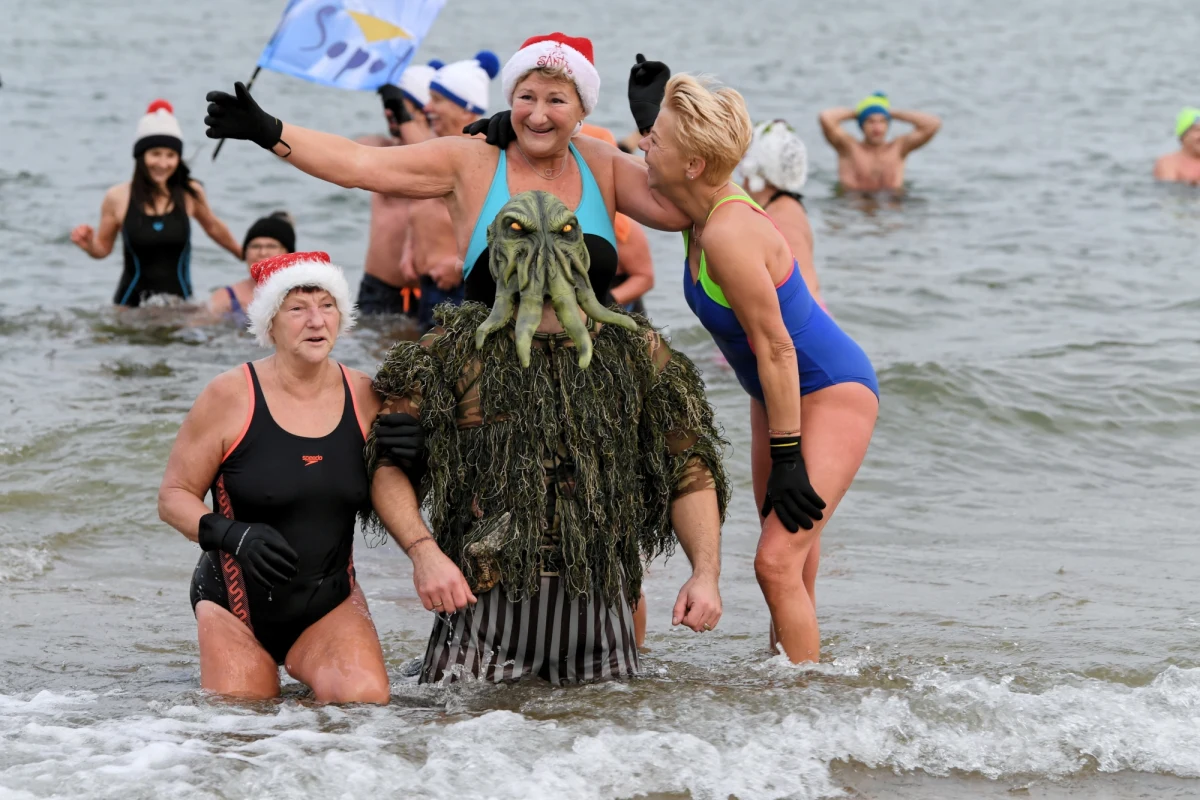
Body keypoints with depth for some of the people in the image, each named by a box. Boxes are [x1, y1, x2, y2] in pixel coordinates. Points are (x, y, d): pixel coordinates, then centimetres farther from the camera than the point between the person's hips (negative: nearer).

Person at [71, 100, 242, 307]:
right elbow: (103, 247, 8)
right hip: (132, 303, -1)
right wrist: (88, 245, -13)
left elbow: (214, 228, 18)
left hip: (179, 301, 1)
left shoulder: (190, 194, -1)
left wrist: (247, 257, 28)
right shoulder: (118, 198, -4)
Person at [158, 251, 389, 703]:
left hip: (330, 602, 2)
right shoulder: (230, 397, -10)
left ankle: (308, 669, 10)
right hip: (238, 602, -1)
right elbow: (173, 497, -7)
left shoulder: (365, 398, -1)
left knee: (366, 698, -23)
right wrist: (233, 535, -23)